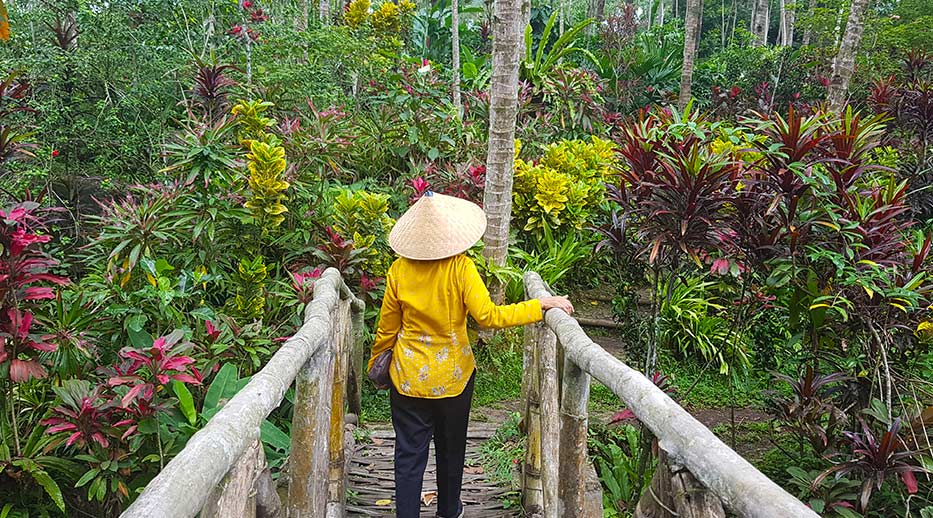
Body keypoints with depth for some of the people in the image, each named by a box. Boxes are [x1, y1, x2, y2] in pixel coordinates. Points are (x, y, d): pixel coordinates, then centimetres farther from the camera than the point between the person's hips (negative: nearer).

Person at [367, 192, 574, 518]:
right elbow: (488, 317, -26)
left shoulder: (399, 270, -10)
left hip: (408, 378, 1)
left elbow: (386, 328, -1)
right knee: (451, 449, 21)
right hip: (453, 377, 0)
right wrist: (543, 305, -20)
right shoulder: (460, 267, -18)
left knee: (409, 454, 10)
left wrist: (376, 362, 16)